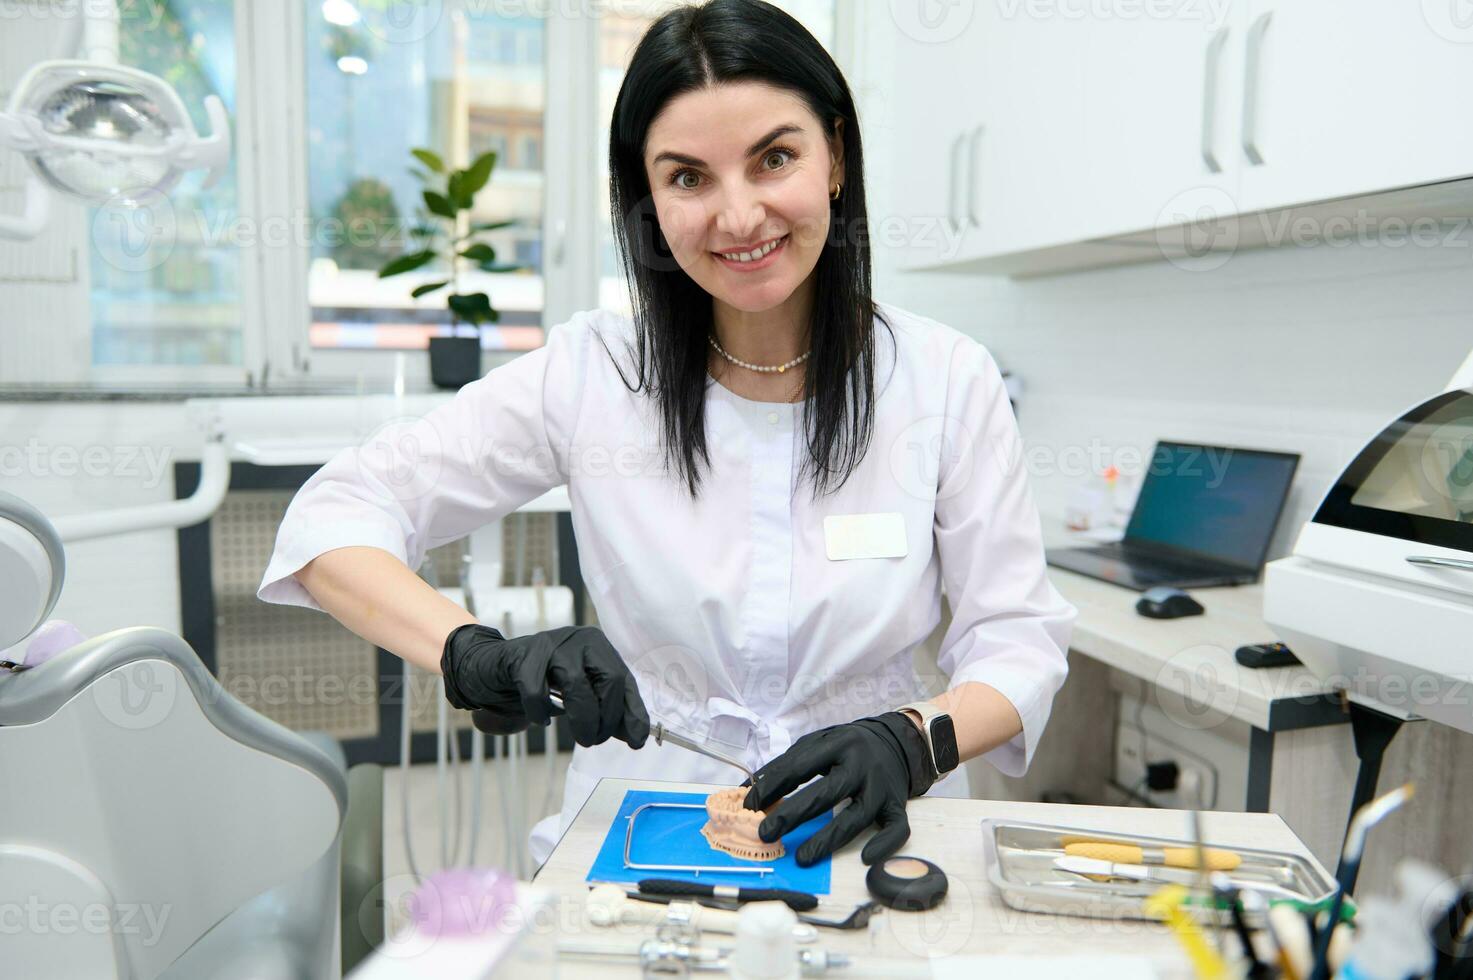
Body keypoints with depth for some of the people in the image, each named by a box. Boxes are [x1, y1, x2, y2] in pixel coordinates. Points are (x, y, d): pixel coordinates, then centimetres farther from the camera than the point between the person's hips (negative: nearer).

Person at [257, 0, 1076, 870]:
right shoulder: (591, 372, -4)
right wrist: (477, 655, -23)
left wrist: (910, 743, -21)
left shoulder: (950, 380, -3)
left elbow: (1018, 637, 0)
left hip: (864, 843, 2)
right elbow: (335, 516, -4)